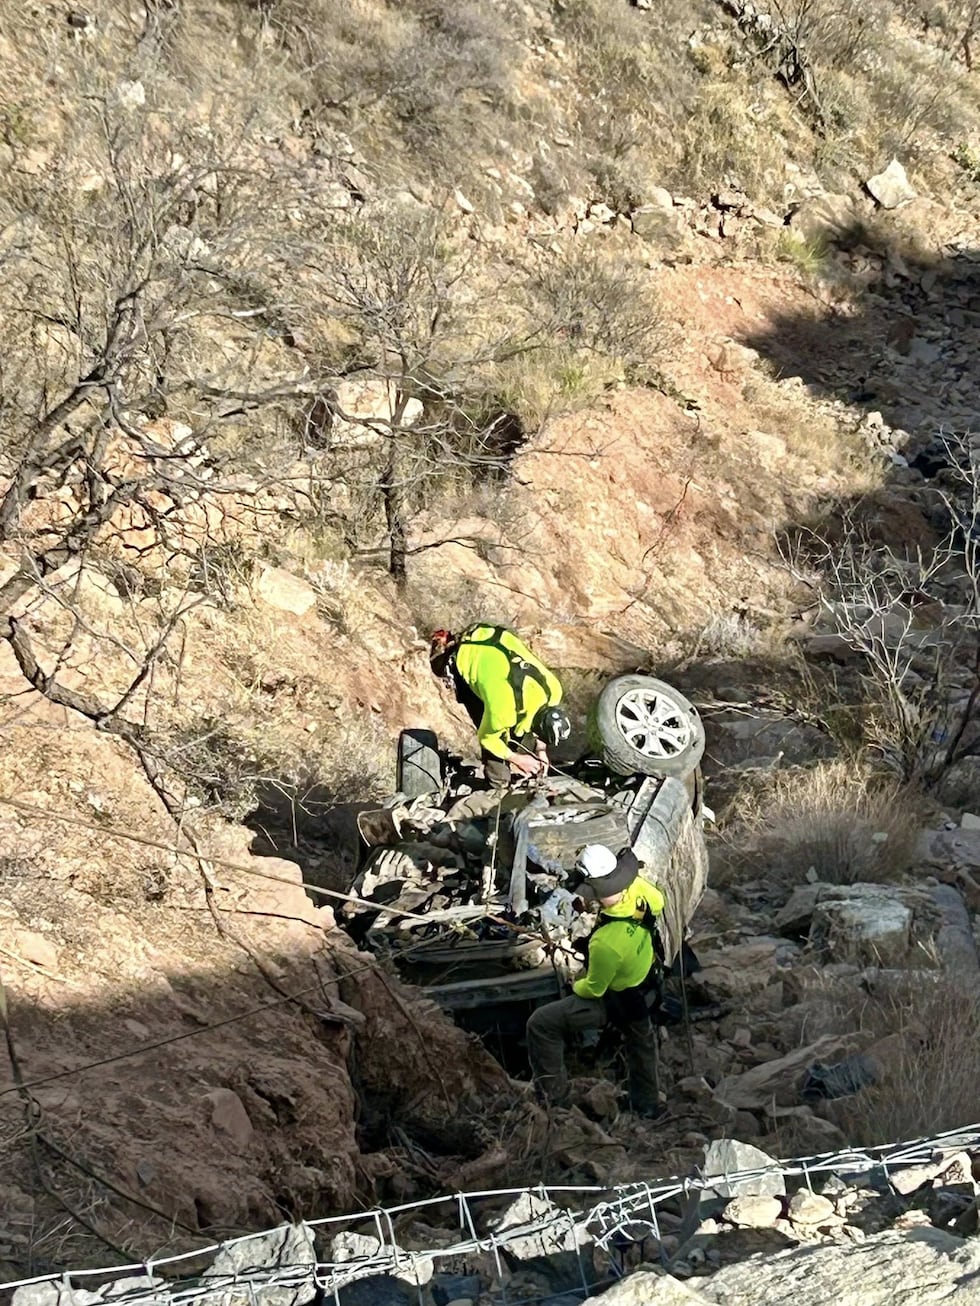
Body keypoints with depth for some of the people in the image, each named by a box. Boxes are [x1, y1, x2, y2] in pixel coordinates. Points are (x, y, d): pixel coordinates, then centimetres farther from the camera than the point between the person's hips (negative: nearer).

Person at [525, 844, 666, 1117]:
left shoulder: (605, 943, -43)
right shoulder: (638, 889, -27)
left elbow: (594, 989, -23)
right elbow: (658, 903, 1)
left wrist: (576, 986, -2)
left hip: (614, 1001, -7)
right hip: (643, 984, 7)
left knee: (541, 1024, 0)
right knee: (641, 1039, 33)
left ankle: (554, 1097, 14)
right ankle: (648, 1103, 55)